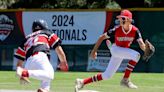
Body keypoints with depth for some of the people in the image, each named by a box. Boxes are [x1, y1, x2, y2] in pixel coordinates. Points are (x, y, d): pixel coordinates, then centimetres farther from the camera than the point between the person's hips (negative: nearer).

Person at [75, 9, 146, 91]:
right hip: (115, 49, -4)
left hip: (125, 51, 4)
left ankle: (82, 82, 12)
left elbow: (141, 44, -30)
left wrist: (145, 49, -53)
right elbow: (102, 37, -13)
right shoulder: (116, 30, -23)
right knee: (136, 55, -29)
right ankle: (125, 80, -21)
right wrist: (94, 50, -16)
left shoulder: (135, 31, -20)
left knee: (107, 75, 3)